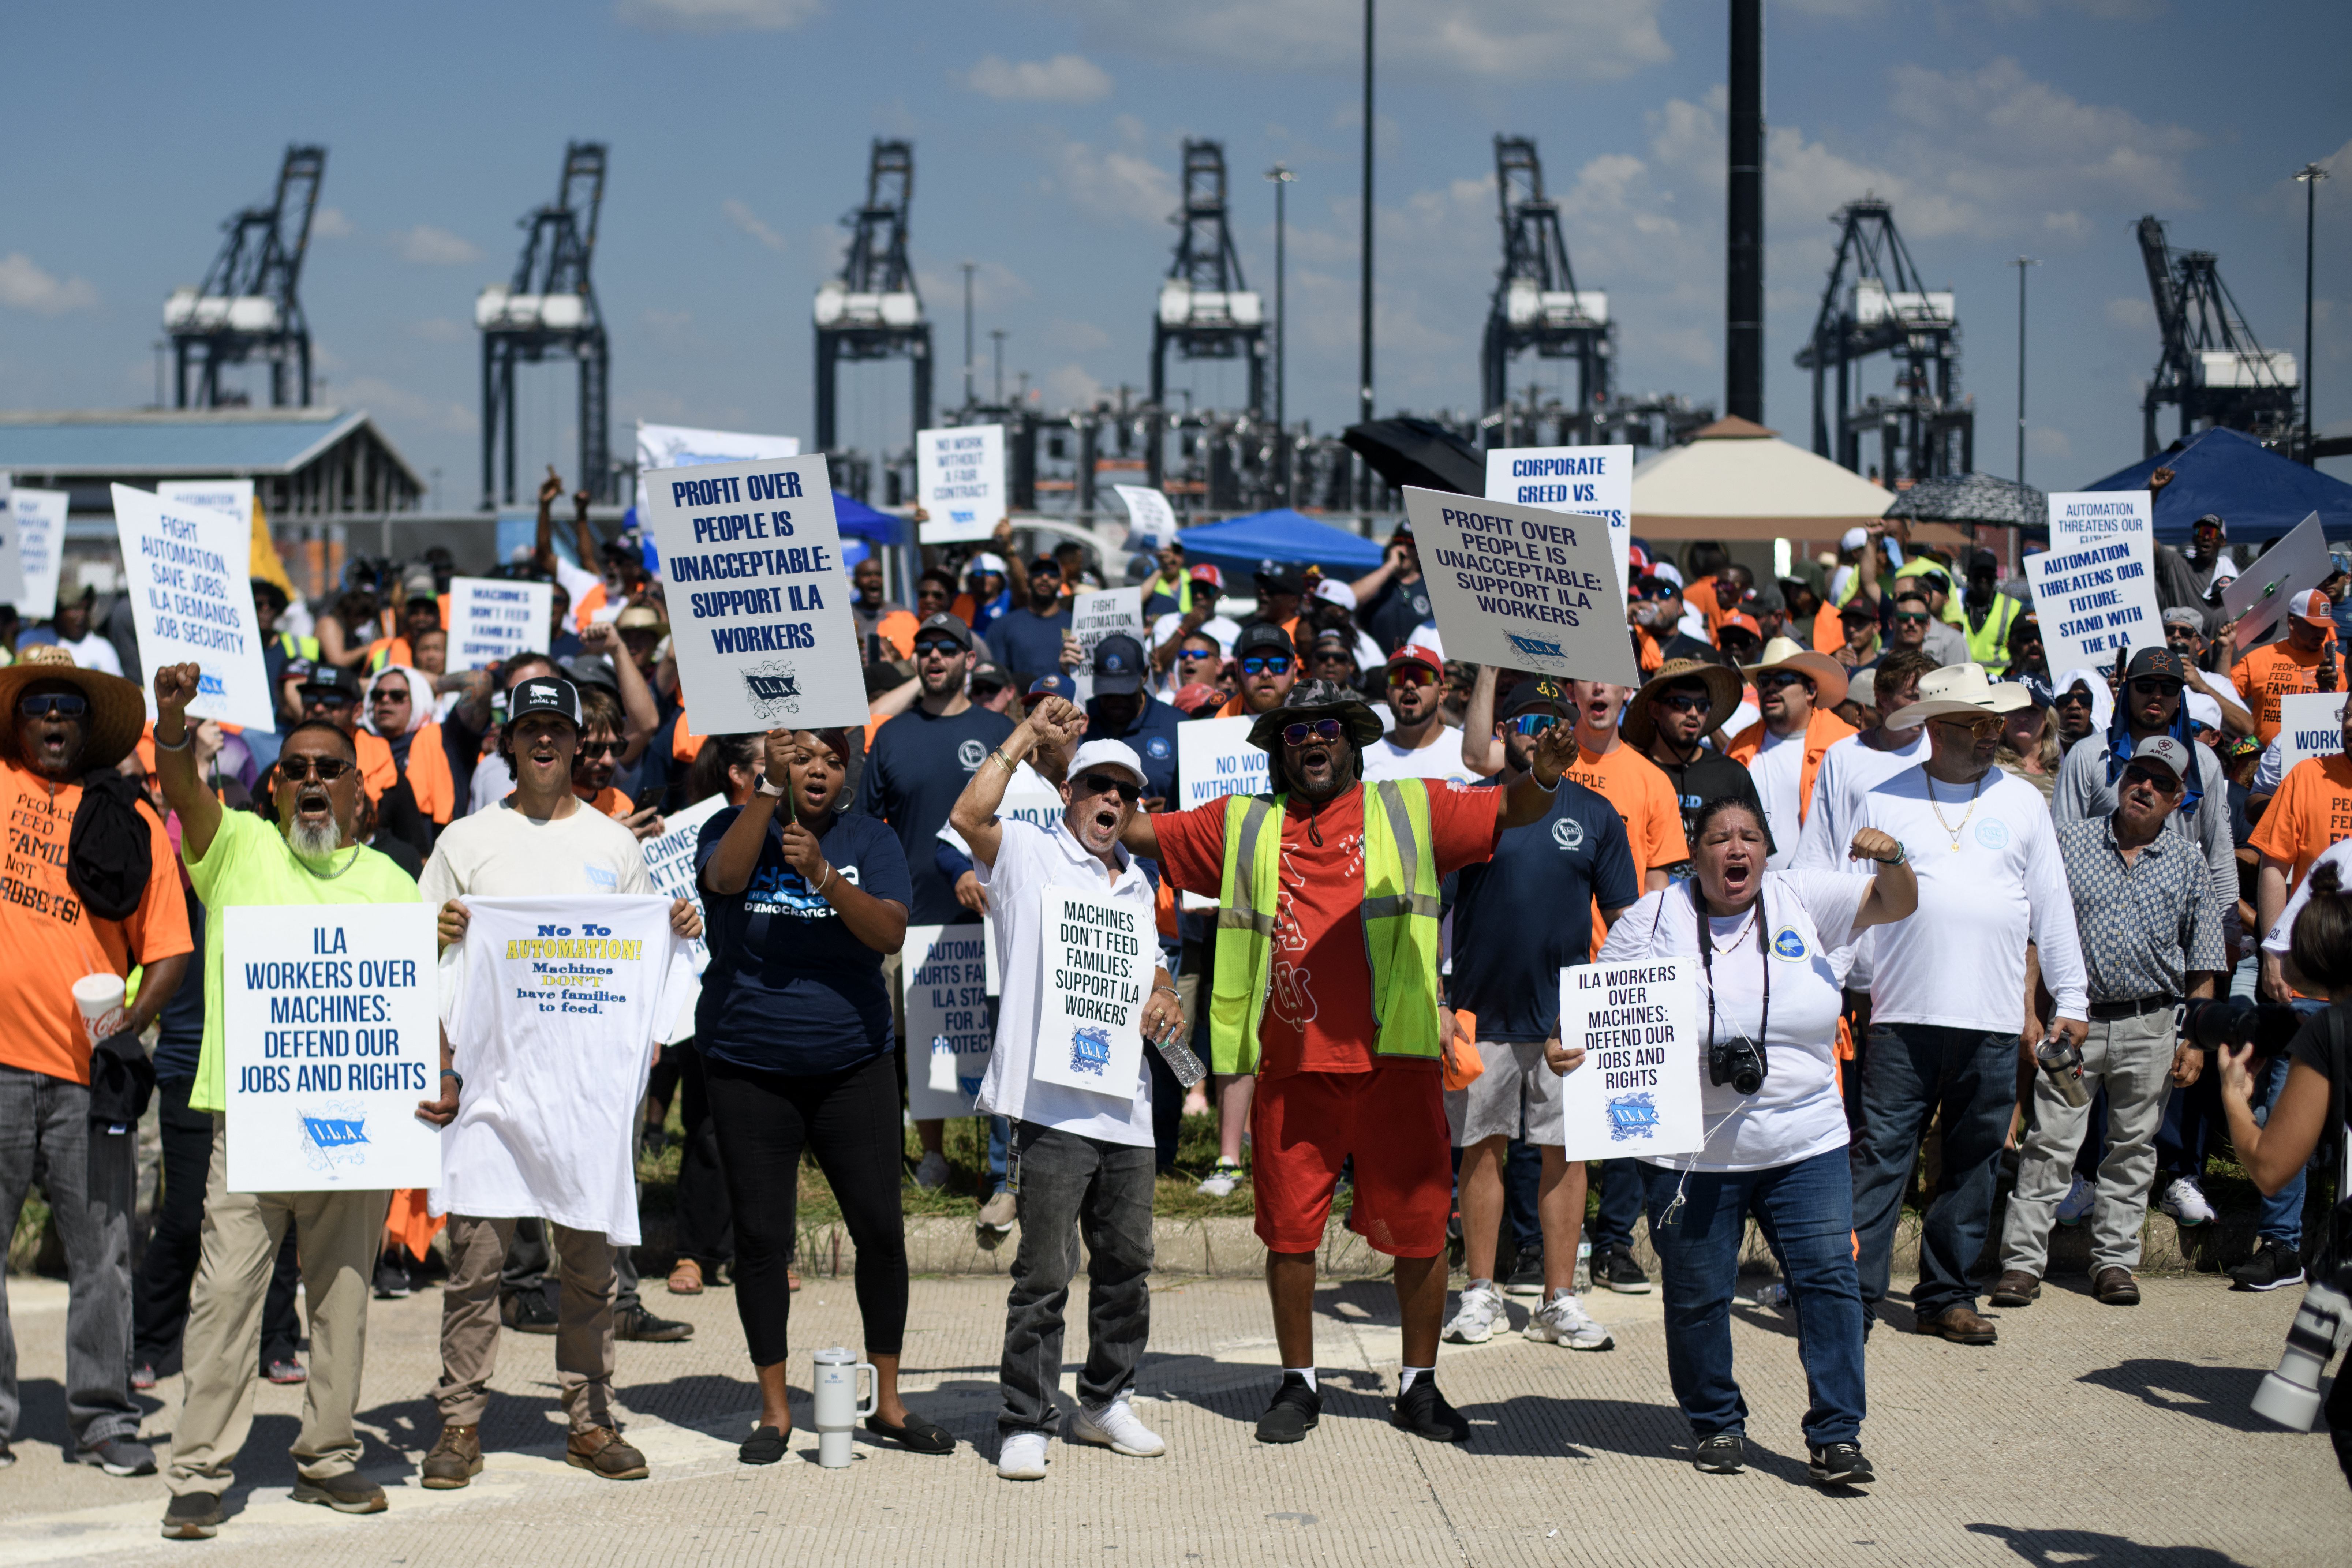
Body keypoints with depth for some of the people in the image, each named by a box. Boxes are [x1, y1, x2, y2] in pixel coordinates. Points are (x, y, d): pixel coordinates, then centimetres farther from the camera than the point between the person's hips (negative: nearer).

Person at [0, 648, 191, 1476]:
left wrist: (131, 1019, -9)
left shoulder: (131, 820, 9)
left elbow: (169, 948, 7)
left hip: (90, 1066, 0)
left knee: (101, 1253, 3)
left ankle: (104, 1420, 12)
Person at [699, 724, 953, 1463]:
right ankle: (775, 1410, 11)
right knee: (760, 1236, 1)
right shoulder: (734, 825, 3)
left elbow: (890, 933, -11)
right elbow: (726, 877, -21)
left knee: (881, 1229, 0)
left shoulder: (870, 839, 4)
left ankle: (887, 1402, 12)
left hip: (852, 1064, 1)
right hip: (749, 1071, -1)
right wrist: (770, 785, -28)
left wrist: (823, 873, -25)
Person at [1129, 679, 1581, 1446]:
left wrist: (1543, 777, -20)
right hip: (1290, 1067, 1)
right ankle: (1298, 1384, 21)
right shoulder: (1243, 826, 14)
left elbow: (1510, 810, 3)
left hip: (1393, 1061, -1)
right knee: (1288, 1229, 6)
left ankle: (1419, 1385, 17)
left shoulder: (1409, 811, 10)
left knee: (1420, 1226, 2)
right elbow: (1138, 831, 17)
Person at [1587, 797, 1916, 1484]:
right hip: (1691, 1158, -1)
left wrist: (1891, 860, -18)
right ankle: (1716, 1424, 25)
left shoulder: (1802, 900, 6)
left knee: (1828, 1279, -5)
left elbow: (1896, 906, 4)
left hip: (1806, 1145, 1)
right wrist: (1566, 1047, -15)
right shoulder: (1654, 919, 1)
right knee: (1698, 1296, 5)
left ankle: (1835, 1434, 1)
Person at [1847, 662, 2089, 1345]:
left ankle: (1946, 1295, 15)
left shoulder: (2023, 803, 12)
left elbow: (2052, 906, 14)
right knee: (1882, 1154, -6)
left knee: (1973, 1161, 6)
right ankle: (1855, 1291, -5)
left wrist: (2070, 999, 10)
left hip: (1994, 1020, 2)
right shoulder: (1884, 802, 7)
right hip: (1903, 1013, -2)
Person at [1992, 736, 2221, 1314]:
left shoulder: (2189, 861, 7)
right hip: (2075, 1018, -1)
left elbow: (2202, 962, 9)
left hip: (2150, 1026, 1)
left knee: (2133, 1147, 8)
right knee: (2050, 1143, -5)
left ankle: (2114, 1260, 18)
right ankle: (2023, 1261, -2)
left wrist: (2196, 1039, 3)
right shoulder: (2071, 841, 4)